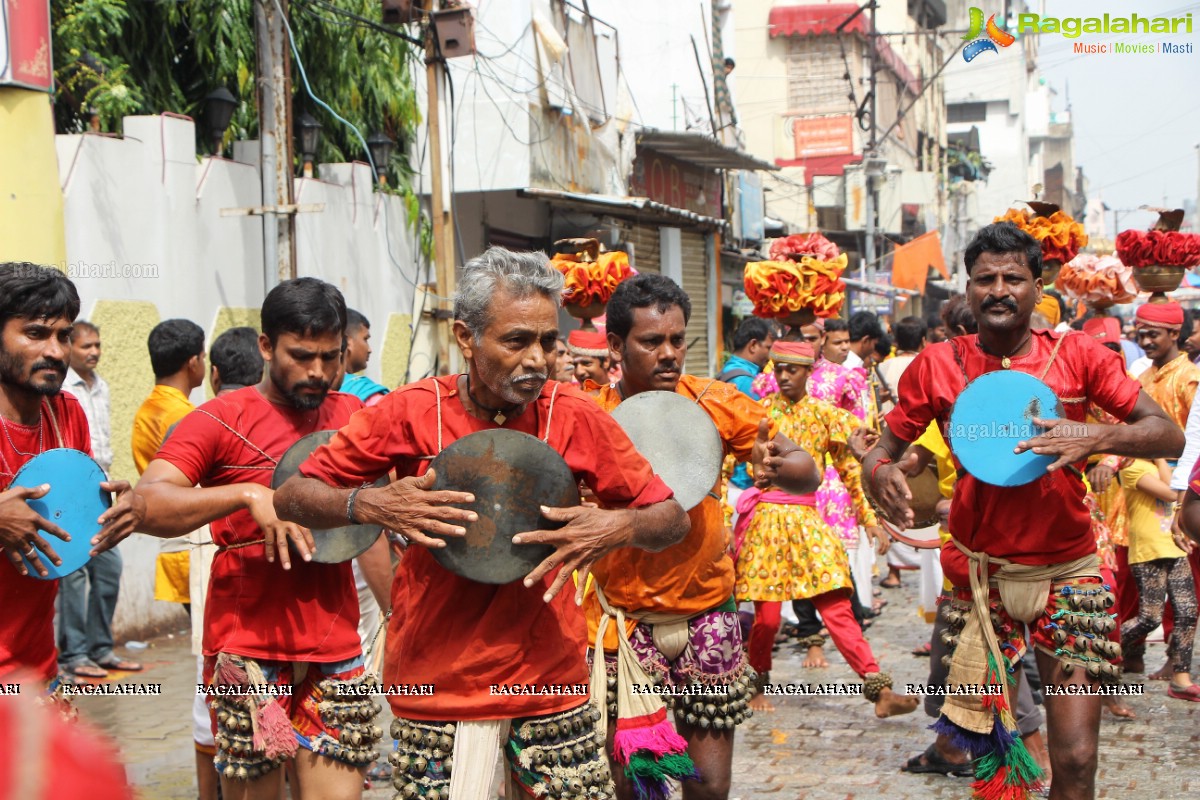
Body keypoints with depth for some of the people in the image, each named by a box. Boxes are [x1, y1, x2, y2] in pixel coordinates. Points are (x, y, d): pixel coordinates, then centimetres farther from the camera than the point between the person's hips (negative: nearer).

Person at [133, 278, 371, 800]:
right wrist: (249, 494, -28)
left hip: (334, 652, 4)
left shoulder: (352, 416, 10)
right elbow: (146, 506, -17)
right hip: (249, 652, -4)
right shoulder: (222, 420, -4)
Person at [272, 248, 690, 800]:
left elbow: (672, 520, 2)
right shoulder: (413, 412, -8)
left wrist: (619, 528, -20)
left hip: (551, 683, 1)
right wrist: (369, 505, -22)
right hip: (436, 686, -1)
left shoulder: (573, 417, -5)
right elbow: (291, 499, -2)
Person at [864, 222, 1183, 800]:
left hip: (1066, 573, 0)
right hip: (980, 573, 1)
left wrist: (1098, 437, -27)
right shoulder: (937, 366, -2)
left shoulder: (1077, 356, -3)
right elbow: (882, 450, 2)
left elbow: (1169, 436, -7)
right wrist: (880, 476, -22)